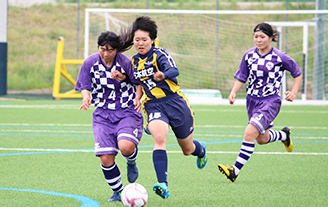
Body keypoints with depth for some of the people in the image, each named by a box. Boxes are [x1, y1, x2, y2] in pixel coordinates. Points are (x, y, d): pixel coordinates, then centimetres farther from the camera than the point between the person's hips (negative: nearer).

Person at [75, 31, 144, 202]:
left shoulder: (126, 62, -10)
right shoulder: (90, 63, -3)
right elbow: (85, 87, 6)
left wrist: (137, 98, -17)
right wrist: (86, 97, -16)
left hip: (127, 112, -3)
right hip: (103, 114, 3)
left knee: (126, 147, -29)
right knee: (106, 158, -10)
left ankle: (131, 162, 10)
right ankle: (118, 192, 15)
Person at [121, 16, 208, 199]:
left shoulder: (160, 54, -11)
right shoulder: (135, 61, 7)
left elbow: (174, 70, -30)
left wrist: (164, 75, -53)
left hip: (175, 103, -3)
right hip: (153, 106, 3)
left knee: (187, 149, 12)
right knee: (159, 138, -28)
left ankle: (200, 150, 53)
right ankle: (163, 185, -38)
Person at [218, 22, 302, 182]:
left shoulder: (280, 57, -10)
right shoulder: (249, 55, 0)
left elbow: (297, 73, 4)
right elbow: (241, 77, 9)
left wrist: (294, 92, -8)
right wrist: (233, 92, -8)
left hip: (270, 101, -6)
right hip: (252, 100, 6)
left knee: (250, 132, -22)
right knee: (262, 139, 16)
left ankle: (235, 171, -21)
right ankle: (284, 135, 49)